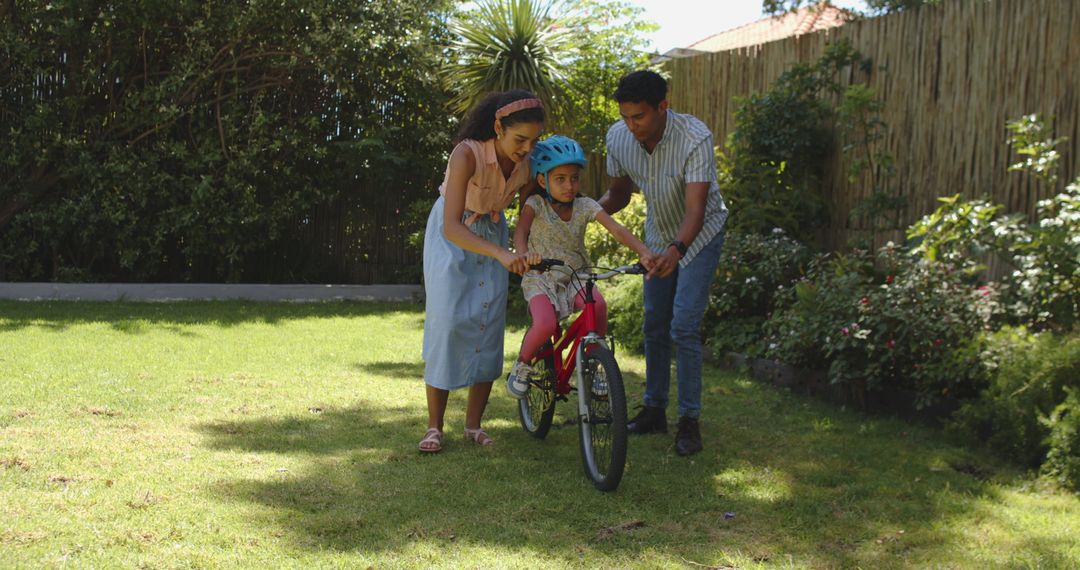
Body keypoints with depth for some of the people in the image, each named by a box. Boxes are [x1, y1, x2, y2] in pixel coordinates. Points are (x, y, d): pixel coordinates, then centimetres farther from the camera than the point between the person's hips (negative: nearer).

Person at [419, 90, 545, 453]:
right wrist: (502, 255, -55)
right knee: (446, 321, -12)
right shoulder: (467, 154, -34)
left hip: (493, 232, 4)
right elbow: (452, 227, -43)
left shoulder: (527, 163, -19)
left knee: (490, 323, -3)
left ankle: (473, 425, 7)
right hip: (451, 236, -4)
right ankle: (434, 426, -3)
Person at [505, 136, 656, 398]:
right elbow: (520, 231, -28)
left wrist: (644, 252, -34)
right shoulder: (536, 204, -9)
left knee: (598, 305, -30)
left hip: (575, 277, 3)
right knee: (545, 325, -31)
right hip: (541, 279, -2)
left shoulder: (585, 206, -4)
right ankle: (522, 366, 0)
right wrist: (525, 253, -51)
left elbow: (616, 229, -16)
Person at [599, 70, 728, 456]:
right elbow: (618, 193, -1)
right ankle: (655, 410, 24)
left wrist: (677, 249, -56)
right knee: (654, 326, 11)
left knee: (684, 328, -13)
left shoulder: (695, 138, -33)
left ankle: (690, 421, -3)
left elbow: (696, 207, -38)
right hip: (658, 235, 5)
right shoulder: (618, 137, -17)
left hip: (699, 235, -5)